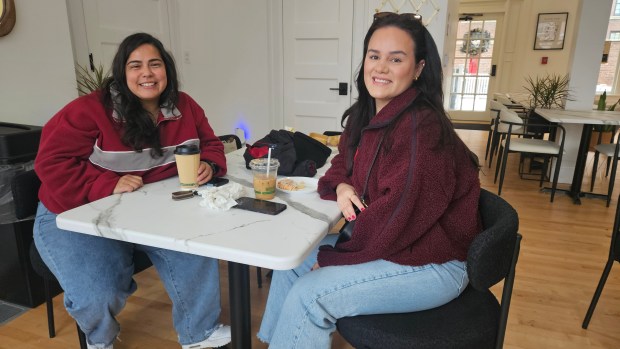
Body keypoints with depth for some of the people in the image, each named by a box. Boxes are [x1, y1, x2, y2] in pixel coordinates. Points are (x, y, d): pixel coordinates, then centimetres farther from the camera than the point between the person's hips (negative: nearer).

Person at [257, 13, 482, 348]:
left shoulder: (422, 129, -26)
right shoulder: (365, 115, 1)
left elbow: (400, 215, -26)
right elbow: (344, 161, 17)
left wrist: (331, 257, -15)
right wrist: (342, 186, -8)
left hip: (431, 264, -8)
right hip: (384, 241, 9)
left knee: (307, 296, -17)